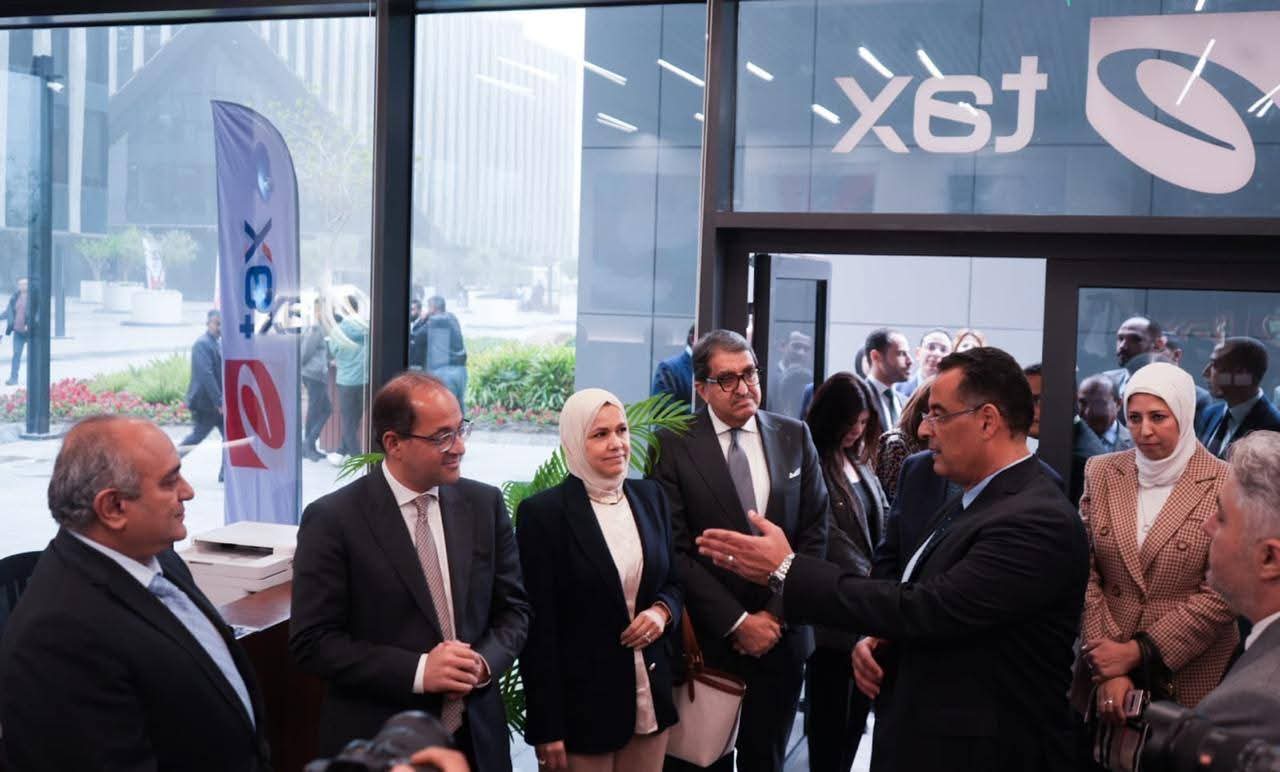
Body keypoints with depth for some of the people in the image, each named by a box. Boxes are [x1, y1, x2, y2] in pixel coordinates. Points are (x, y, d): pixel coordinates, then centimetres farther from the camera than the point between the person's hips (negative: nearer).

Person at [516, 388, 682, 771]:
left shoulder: (650, 496, 6)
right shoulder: (542, 512, -11)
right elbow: (537, 627, -11)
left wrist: (663, 611, -8)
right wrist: (548, 729, -13)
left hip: (651, 693, 5)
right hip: (582, 703, -5)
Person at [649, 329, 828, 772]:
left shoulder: (795, 437, 3)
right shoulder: (675, 446, -7)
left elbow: (814, 533, 2)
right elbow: (677, 550, -10)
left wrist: (775, 615, -6)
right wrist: (737, 622, -12)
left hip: (782, 634, 2)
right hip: (708, 637, -2)